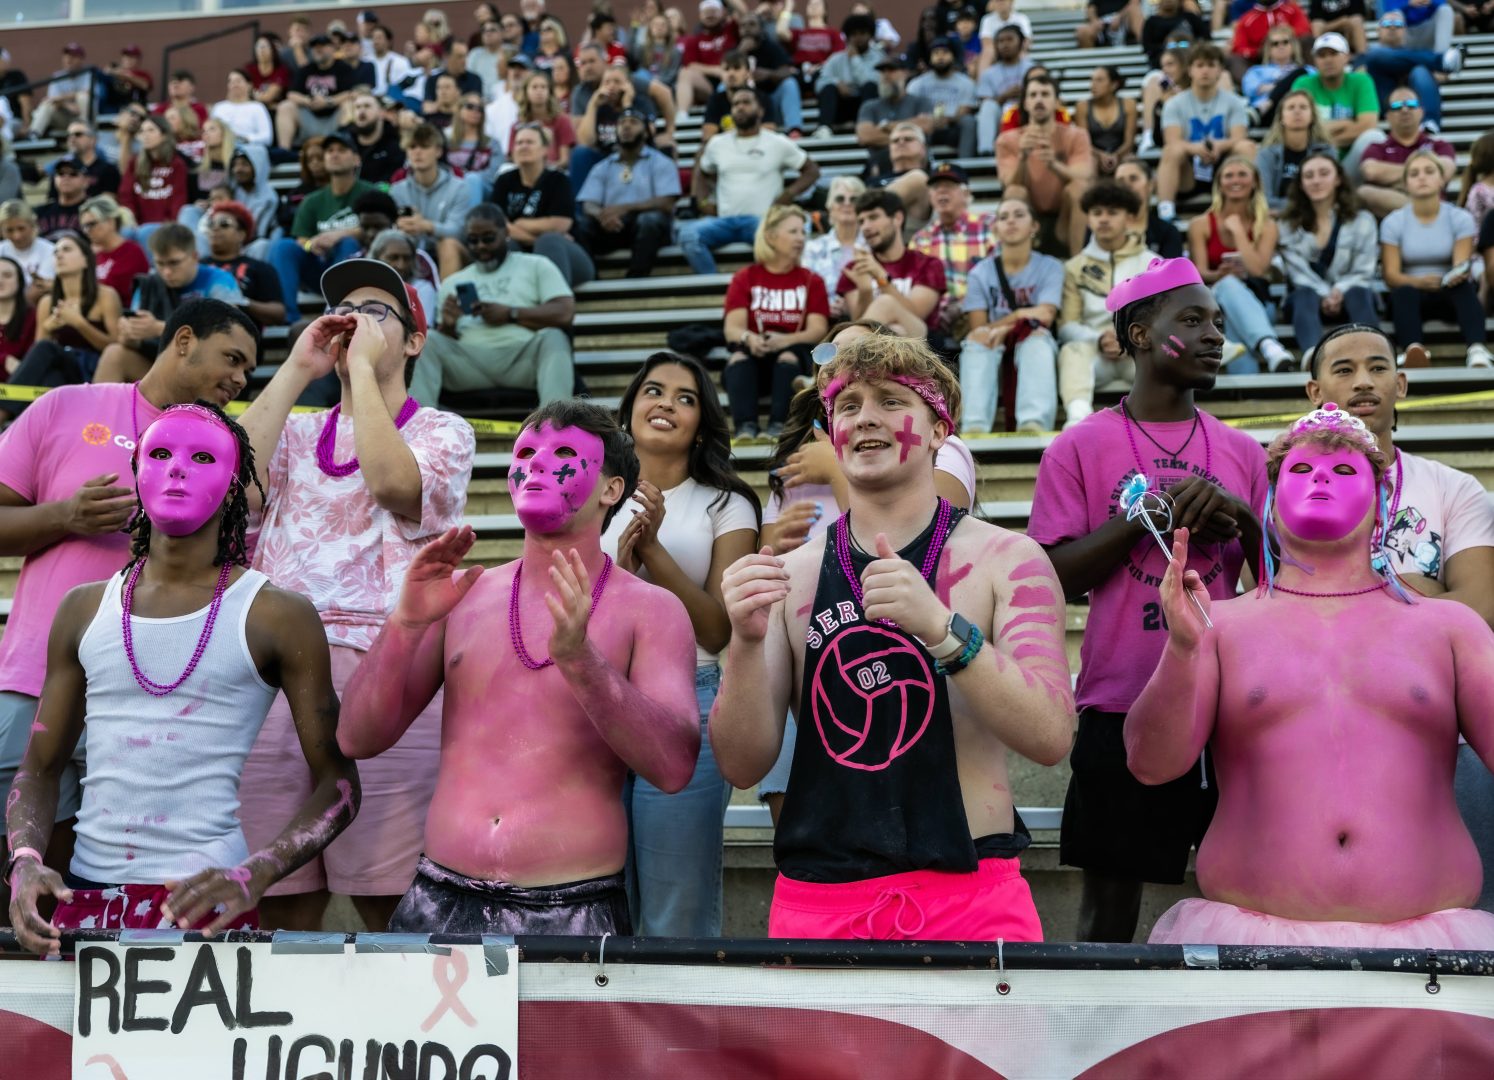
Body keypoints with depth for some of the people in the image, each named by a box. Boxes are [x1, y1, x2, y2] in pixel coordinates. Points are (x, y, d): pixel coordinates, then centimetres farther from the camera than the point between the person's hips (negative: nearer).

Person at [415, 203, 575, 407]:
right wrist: (448, 326, -3)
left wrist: (509, 314, -6)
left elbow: (565, 313, 2)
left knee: (553, 337, -33)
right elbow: (444, 340, 21)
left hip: (523, 360, -2)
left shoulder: (536, 265, 18)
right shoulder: (453, 282, 27)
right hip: (471, 363, 2)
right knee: (428, 341, -25)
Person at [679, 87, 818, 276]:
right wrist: (702, 201, 12)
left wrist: (788, 195, -4)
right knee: (688, 234, -28)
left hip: (762, 219, -3)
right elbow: (701, 173, 31)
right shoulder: (718, 143, 17)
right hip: (724, 220, 3)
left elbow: (812, 170, 12)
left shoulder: (778, 143, 8)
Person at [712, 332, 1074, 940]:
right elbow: (742, 766, -2)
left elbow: (1051, 738, -15)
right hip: (815, 899, 2)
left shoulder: (1006, 561, -3)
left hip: (968, 898, -2)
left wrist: (940, 627, -27)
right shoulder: (789, 576, 2)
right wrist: (746, 642, -19)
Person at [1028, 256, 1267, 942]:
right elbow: (1053, 578, -6)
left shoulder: (1242, 451, 10)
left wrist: (1241, 519, -7)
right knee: (1110, 898, 5)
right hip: (1122, 710, -3)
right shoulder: (1080, 448, 0)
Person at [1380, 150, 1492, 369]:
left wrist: (1460, 274, -37)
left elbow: (1461, 267, -11)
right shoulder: (1393, 222, -2)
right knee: (1404, 293, -36)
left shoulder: (1460, 218, -1)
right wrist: (1419, 282, -31)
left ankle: (1477, 350, -57)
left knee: (1463, 286, -35)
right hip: (1412, 292, 0)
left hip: (1450, 294, 1)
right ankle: (1412, 349, -64)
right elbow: (1391, 275, -9)